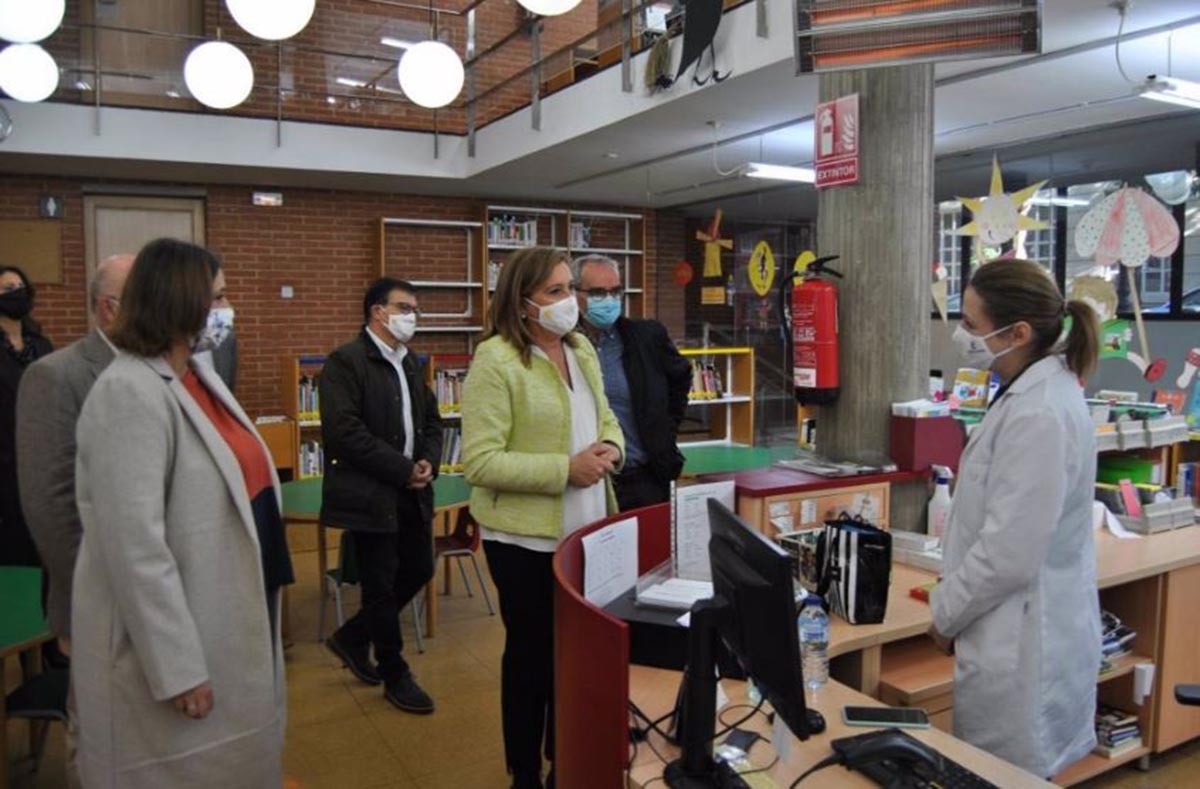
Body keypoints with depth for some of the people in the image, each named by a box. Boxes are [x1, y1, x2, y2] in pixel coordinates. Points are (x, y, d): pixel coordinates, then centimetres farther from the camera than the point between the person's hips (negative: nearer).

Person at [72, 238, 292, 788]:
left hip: (226, 622, 8)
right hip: (174, 635, -8)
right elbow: (135, 543, -24)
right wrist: (176, 668, -22)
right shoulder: (129, 393, -20)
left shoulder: (199, 376, 6)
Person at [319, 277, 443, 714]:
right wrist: (403, 469, -19)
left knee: (419, 569, 15)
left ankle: (353, 637, 35)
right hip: (371, 494, -8)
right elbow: (345, 431, -21)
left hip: (412, 492, 8)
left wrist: (428, 461, -3)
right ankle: (395, 675, 23)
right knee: (381, 584, 5)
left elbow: (431, 420, 17)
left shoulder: (410, 363, 12)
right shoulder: (345, 362, -13)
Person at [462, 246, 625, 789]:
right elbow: (479, 463, -21)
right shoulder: (495, 361, -17)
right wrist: (566, 469, -25)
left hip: (588, 529, 7)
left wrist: (610, 448, -6)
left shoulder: (581, 348, 6)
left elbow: (604, 415, 18)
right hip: (526, 538, -7)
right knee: (531, 648, 9)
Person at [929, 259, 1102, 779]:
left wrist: (945, 613, -10)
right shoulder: (1036, 392, 6)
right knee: (1019, 772, 21)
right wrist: (956, 603, 16)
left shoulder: (1037, 414, -25)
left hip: (1023, 644, -9)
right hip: (1028, 633, 9)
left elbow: (1008, 553, -26)